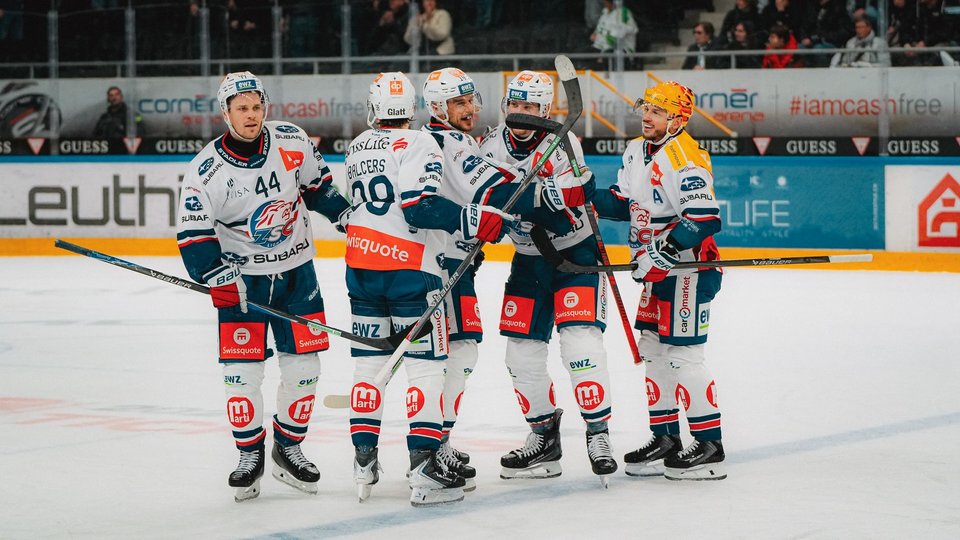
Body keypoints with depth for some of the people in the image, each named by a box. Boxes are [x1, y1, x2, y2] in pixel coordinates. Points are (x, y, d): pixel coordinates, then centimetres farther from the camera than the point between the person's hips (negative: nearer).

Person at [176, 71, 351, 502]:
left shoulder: (291, 141, -8)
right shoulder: (207, 170, -16)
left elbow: (316, 182, 12)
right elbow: (193, 232, -16)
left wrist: (344, 212, 6)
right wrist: (216, 276, -26)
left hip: (295, 269, 3)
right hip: (242, 276, -3)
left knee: (303, 363, 3)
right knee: (242, 368, -6)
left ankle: (288, 448, 19)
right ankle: (250, 455, 10)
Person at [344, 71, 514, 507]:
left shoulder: (356, 148, 11)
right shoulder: (417, 144, -11)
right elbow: (420, 207, -21)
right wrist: (475, 221, -23)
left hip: (361, 265, 6)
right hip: (410, 268, -6)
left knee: (369, 361, 13)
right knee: (426, 364, -4)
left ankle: (364, 461, 14)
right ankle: (424, 466, -11)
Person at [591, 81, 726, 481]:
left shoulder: (686, 157, -20)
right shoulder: (636, 152, 10)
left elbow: (704, 217, -25)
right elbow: (624, 204, 17)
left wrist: (667, 249, -29)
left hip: (690, 267, -10)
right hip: (658, 268, 10)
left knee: (683, 353, -9)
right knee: (652, 349, 13)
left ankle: (709, 446, -4)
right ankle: (665, 439, 22)